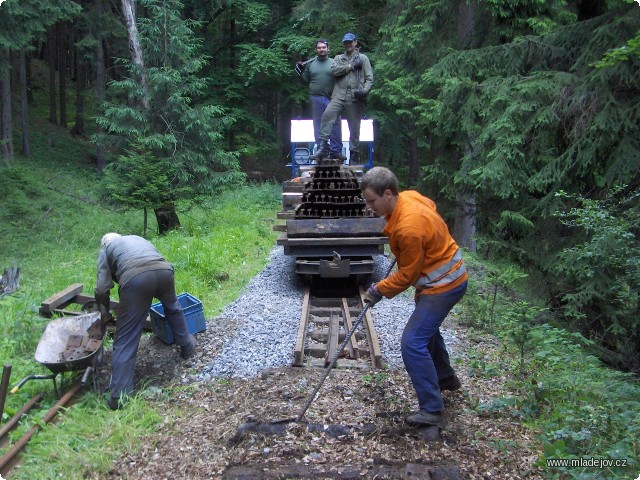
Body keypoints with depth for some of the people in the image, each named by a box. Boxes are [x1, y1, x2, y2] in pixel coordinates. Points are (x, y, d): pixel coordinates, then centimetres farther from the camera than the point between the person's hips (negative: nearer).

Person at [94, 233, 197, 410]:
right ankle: (187, 346, 49)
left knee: (125, 339, 4)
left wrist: (105, 311, 34)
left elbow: (102, 289, 15)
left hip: (135, 277, -4)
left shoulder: (105, 250, 28)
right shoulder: (137, 238, 41)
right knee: (172, 307, 36)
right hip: (164, 270, 4)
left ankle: (119, 396, 4)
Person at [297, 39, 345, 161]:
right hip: (316, 98, 1)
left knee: (335, 125, -2)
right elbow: (306, 80, 16)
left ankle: (336, 151, 4)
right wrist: (300, 71, 0)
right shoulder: (310, 64, 11)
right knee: (319, 126, 4)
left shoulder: (334, 63, 6)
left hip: (332, 99, -1)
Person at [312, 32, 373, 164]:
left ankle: (354, 156, 11)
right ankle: (323, 147, -21)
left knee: (354, 128, 2)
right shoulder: (338, 58, 20)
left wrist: (365, 90, -12)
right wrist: (351, 66, -4)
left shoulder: (363, 58, 13)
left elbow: (369, 78, 5)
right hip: (339, 95, 1)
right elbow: (334, 70, -1)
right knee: (327, 115, -23)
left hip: (355, 98, -1)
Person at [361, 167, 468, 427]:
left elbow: (408, 274, -22)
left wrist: (380, 290, -9)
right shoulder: (408, 196, -6)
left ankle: (432, 410, -4)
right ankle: (446, 378, 49)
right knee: (426, 328, 28)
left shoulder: (408, 228, -33)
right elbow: (431, 206, 17)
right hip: (442, 277, 10)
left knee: (413, 342, -13)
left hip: (443, 285, -10)